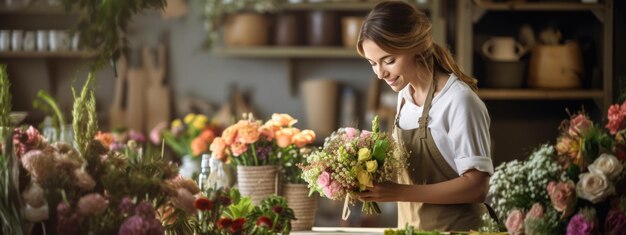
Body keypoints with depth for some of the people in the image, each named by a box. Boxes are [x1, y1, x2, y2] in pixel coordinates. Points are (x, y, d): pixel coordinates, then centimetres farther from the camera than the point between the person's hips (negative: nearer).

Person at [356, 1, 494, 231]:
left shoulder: (458, 100, -17)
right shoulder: (405, 95, 5)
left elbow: (476, 186, -20)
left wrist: (399, 192, -25)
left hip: (453, 228, -6)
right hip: (411, 227, 7)